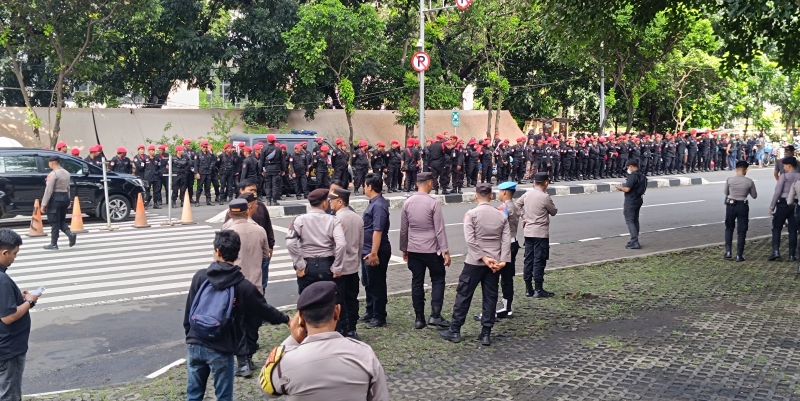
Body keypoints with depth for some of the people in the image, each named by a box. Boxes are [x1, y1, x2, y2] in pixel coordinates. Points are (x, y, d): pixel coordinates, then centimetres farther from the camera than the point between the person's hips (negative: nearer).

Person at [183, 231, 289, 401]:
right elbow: (264, 310, 3)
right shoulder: (243, 286, -9)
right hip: (221, 350, -3)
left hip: (195, 345, 3)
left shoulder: (200, 276, -3)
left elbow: (189, 309, 5)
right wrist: (285, 319, 22)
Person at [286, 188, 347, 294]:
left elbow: (290, 243, -17)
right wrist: (337, 268, -9)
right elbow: (341, 244, -18)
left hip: (307, 266, 0)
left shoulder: (300, 220, -4)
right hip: (327, 266, 0)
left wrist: (299, 265, -9)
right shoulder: (333, 221, -5)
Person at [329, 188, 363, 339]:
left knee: (338, 300, 0)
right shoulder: (358, 218, 6)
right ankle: (351, 330, 20)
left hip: (339, 268, -7)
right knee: (352, 299, 13)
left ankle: (340, 331, 4)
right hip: (354, 266, 8)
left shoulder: (337, 219, -18)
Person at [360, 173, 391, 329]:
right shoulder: (374, 203, 10)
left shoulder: (378, 205, -21)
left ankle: (379, 317, 13)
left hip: (376, 252, -10)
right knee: (368, 283, 20)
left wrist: (374, 253, -28)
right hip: (367, 250, 10)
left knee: (377, 284, 2)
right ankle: (370, 312, 32)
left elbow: (378, 231, -26)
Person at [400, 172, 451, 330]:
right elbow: (440, 230, -13)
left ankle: (419, 318, 12)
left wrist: (404, 249, 17)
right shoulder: (433, 203, -12)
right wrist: (445, 251, -9)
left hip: (413, 250, 4)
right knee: (438, 280, 8)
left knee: (417, 282, 9)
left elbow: (403, 229, 7)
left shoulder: (407, 203, 1)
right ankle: (435, 315, -1)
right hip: (431, 250, -4)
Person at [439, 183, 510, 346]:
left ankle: (455, 331, 12)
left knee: (463, 295, 6)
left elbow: (471, 241, -15)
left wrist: (484, 258, -13)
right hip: (495, 263, 3)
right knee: (490, 298, 9)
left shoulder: (471, 214, -7)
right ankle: (486, 334, 11)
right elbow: (506, 241, -5)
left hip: (475, 262, -3)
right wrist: (503, 261, -8)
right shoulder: (501, 215, 4)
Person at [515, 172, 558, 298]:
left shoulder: (527, 194, 3)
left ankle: (528, 289, 14)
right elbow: (554, 212, -2)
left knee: (528, 260, 10)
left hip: (528, 232, 6)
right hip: (541, 233, -6)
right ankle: (538, 290, 1)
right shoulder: (545, 197, -15)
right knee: (539, 261, -2)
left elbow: (517, 204, 17)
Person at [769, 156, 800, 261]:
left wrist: (772, 207, -5)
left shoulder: (784, 176, -9)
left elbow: (777, 192, -10)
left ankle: (776, 251, -7)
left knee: (776, 228, 6)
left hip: (783, 204, -4)